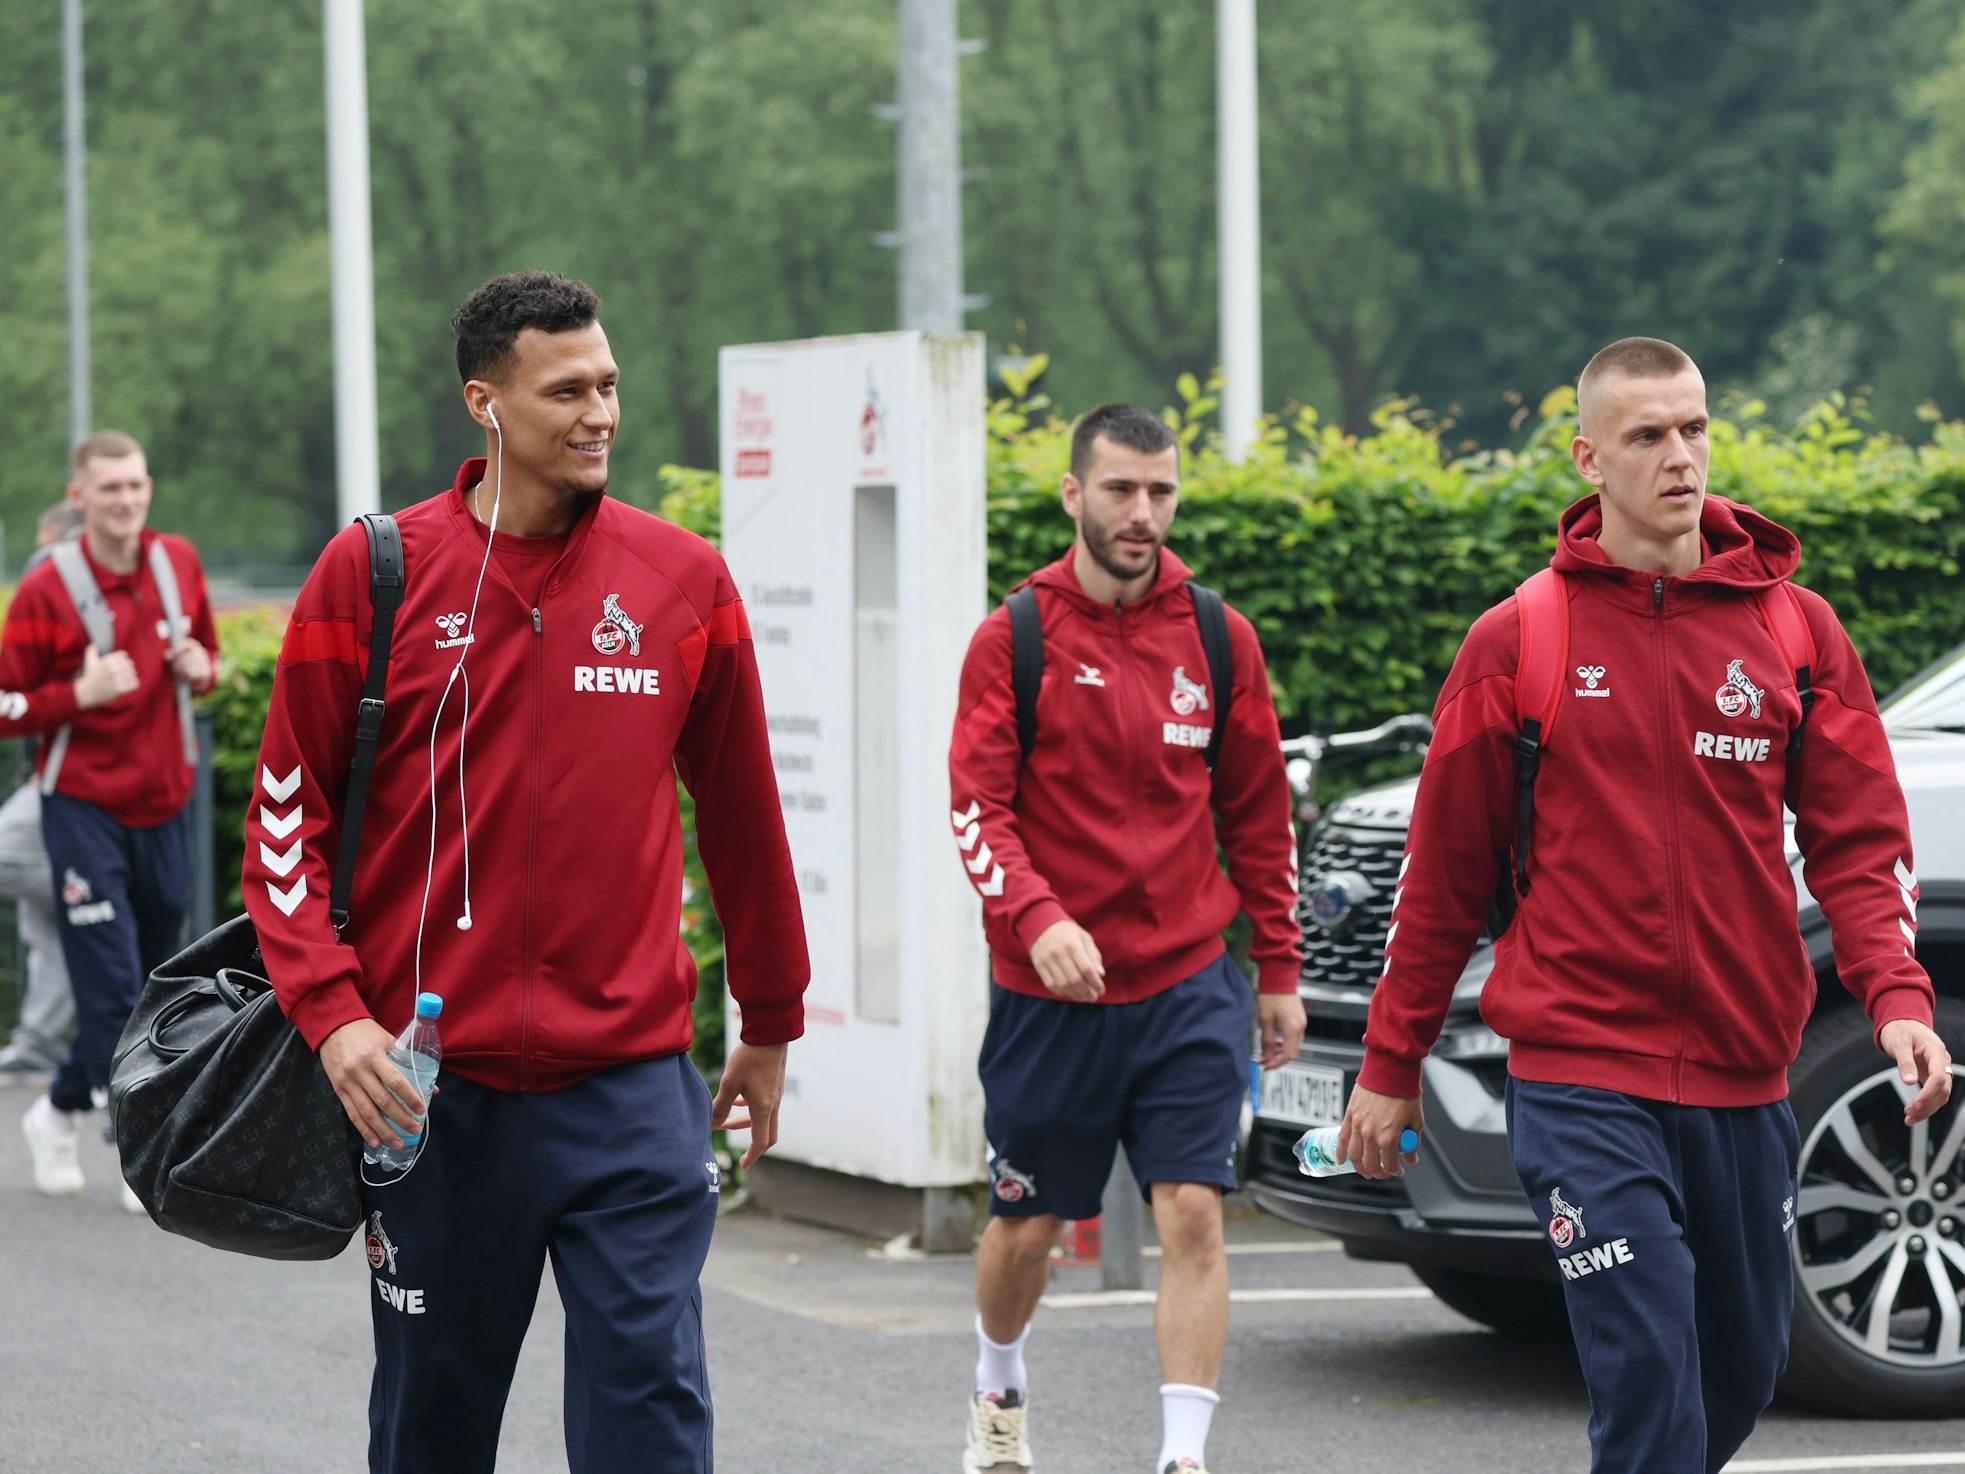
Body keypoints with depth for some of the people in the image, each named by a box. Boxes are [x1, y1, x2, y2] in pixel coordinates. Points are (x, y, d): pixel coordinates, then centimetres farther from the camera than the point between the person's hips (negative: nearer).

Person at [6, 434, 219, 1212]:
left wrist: (200, 668, -3)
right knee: (112, 986, -10)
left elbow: (206, 659, 21)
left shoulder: (179, 564, 5)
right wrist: (81, 694, -22)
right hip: (85, 807, -5)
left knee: (151, 982, 11)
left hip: (163, 806, 5)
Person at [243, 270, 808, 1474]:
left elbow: (742, 817, 12)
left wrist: (771, 1025, 19)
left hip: (632, 1085, 0)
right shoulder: (373, 574, -2)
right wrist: (332, 1010, -11)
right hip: (433, 1090, 0)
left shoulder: (684, 580, 2)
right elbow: (289, 815, 2)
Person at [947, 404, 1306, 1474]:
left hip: (1188, 987, 1)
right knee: (1029, 1224, 12)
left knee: (1193, 1213, -10)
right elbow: (977, 805, -10)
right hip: (1048, 993, -1)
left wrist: (1279, 971, 10)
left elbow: (1257, 813, 10)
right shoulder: (1013, 639, -4)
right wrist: (1037, 918, -27)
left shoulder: (1219, 640, 3)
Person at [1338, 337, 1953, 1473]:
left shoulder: (1798, 629, 4)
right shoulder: (1519, 639, -1)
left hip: (1745, 1075, 4)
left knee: (1744, 1369, 13)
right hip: (1581, 1072, -3)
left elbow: (1858, 839, 3)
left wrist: (1899, 996, -14)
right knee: (1648, 1372, -14)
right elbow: (1448, 864, 4)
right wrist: (1391, 1062, 8)